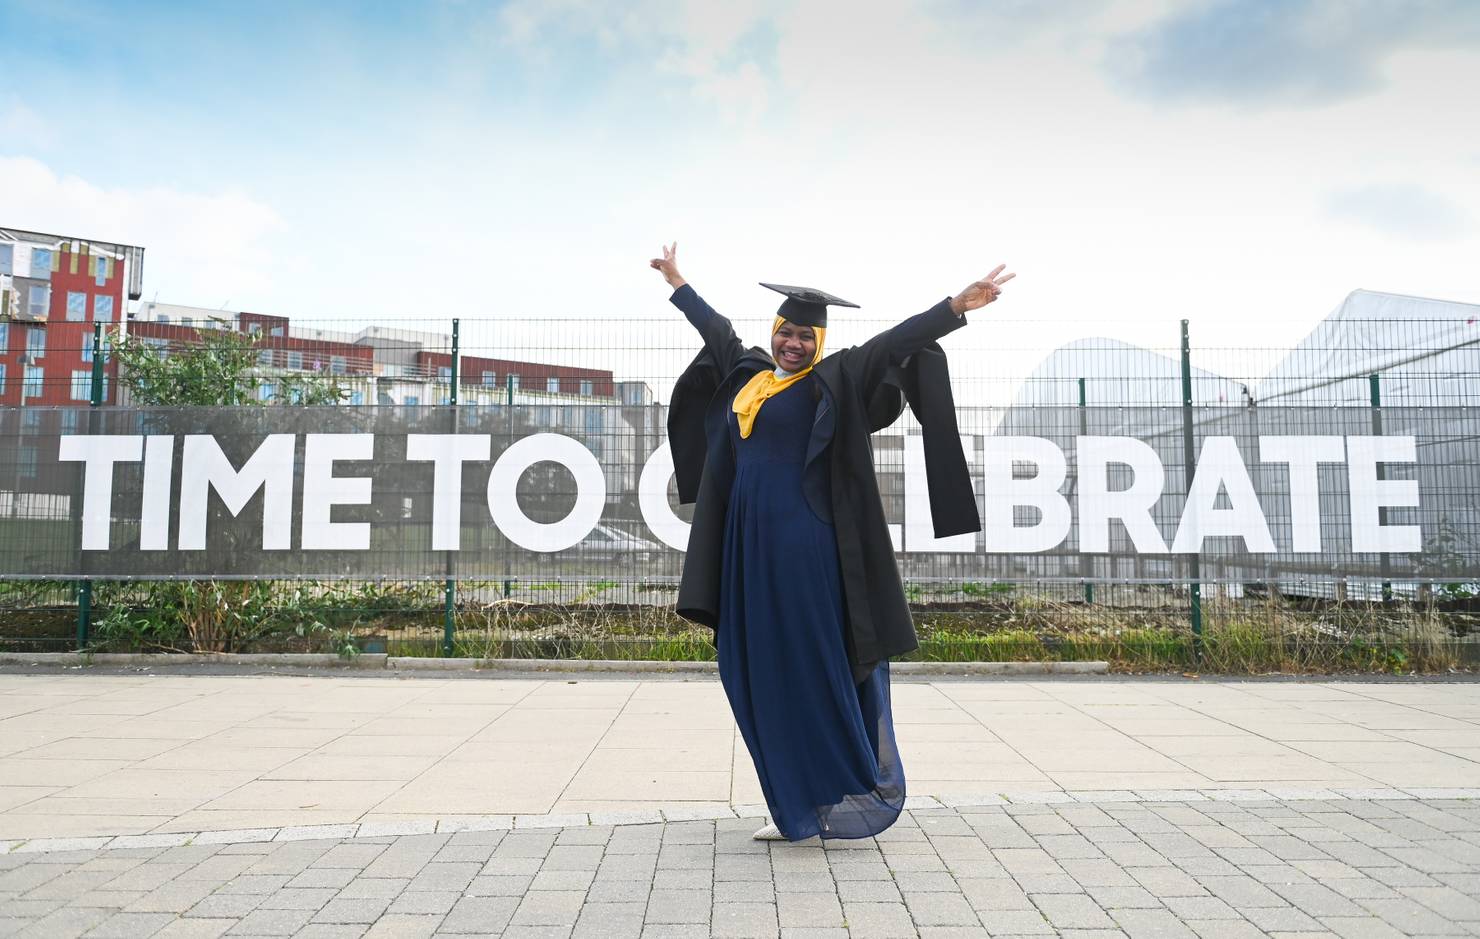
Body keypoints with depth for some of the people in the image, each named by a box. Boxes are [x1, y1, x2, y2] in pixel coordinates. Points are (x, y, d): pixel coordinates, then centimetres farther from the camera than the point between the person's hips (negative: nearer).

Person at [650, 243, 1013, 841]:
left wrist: (956, 307, -21)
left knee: (825, 668, 0)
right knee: (769, 677, 9)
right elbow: (718, 329, 32)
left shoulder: (834, 381, 0)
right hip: (752, 546, 7)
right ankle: (798, 806, 20)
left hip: (808, 547, -6)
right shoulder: (747, 373, 17)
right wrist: (677, 284, 45)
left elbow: (895, 340, -10)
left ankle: (863, 792, 16)